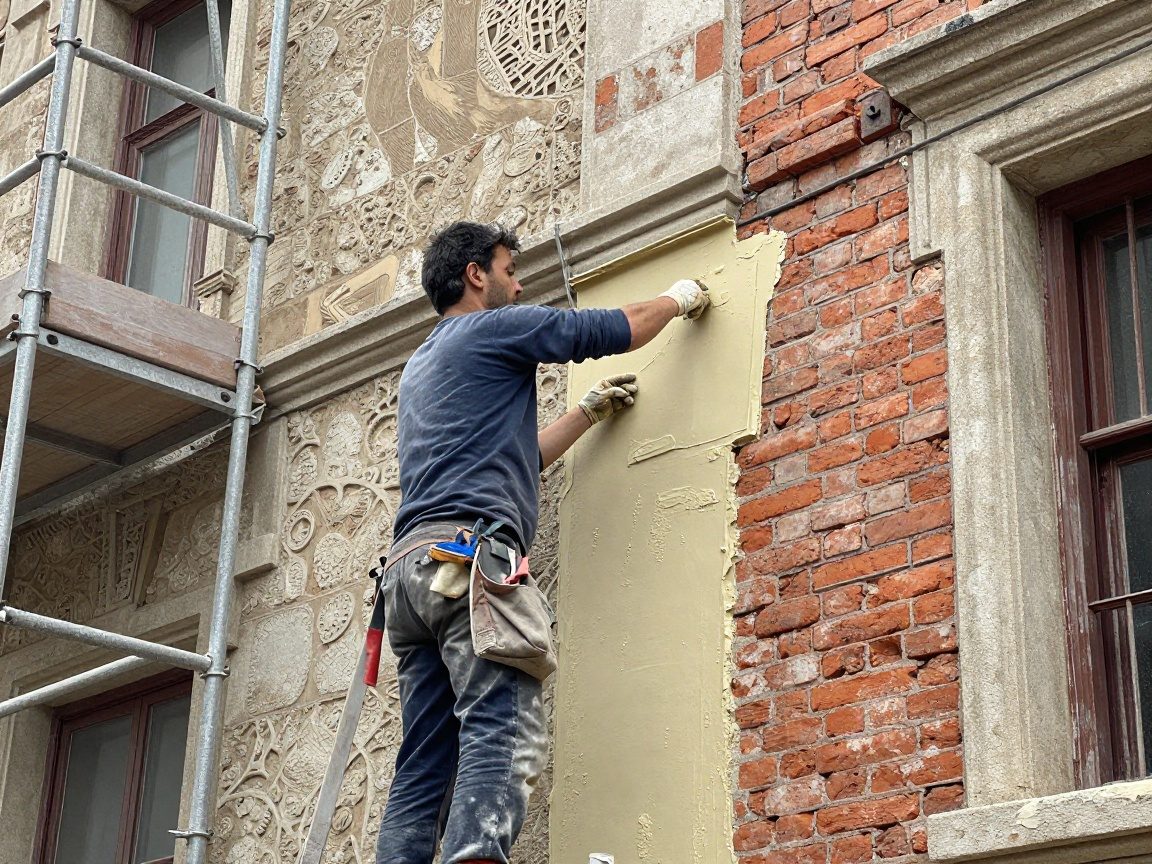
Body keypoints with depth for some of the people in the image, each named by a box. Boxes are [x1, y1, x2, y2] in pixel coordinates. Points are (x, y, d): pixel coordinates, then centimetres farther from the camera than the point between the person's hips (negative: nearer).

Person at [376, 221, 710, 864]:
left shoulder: (420, 367, 32)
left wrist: (591, 410, 44)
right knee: (508, 738, -21)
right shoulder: (495, 328, 7)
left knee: (427, 766, 1)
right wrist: (678, 299, 32)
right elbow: (623, 327, 13)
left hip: (410, 567, 9)